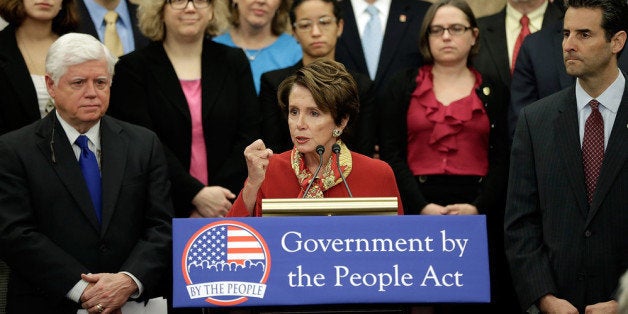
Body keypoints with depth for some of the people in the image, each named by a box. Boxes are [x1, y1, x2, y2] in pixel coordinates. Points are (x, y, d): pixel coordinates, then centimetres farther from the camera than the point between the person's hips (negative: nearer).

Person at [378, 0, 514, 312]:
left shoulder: (494, 92, 11)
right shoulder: (403, 86, 10)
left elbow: (502, 160, 4)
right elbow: (391, 154, 2)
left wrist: (478, 207, -13)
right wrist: (423, 207, -11)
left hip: (478, 213, 0)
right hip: (416, 209, 0)